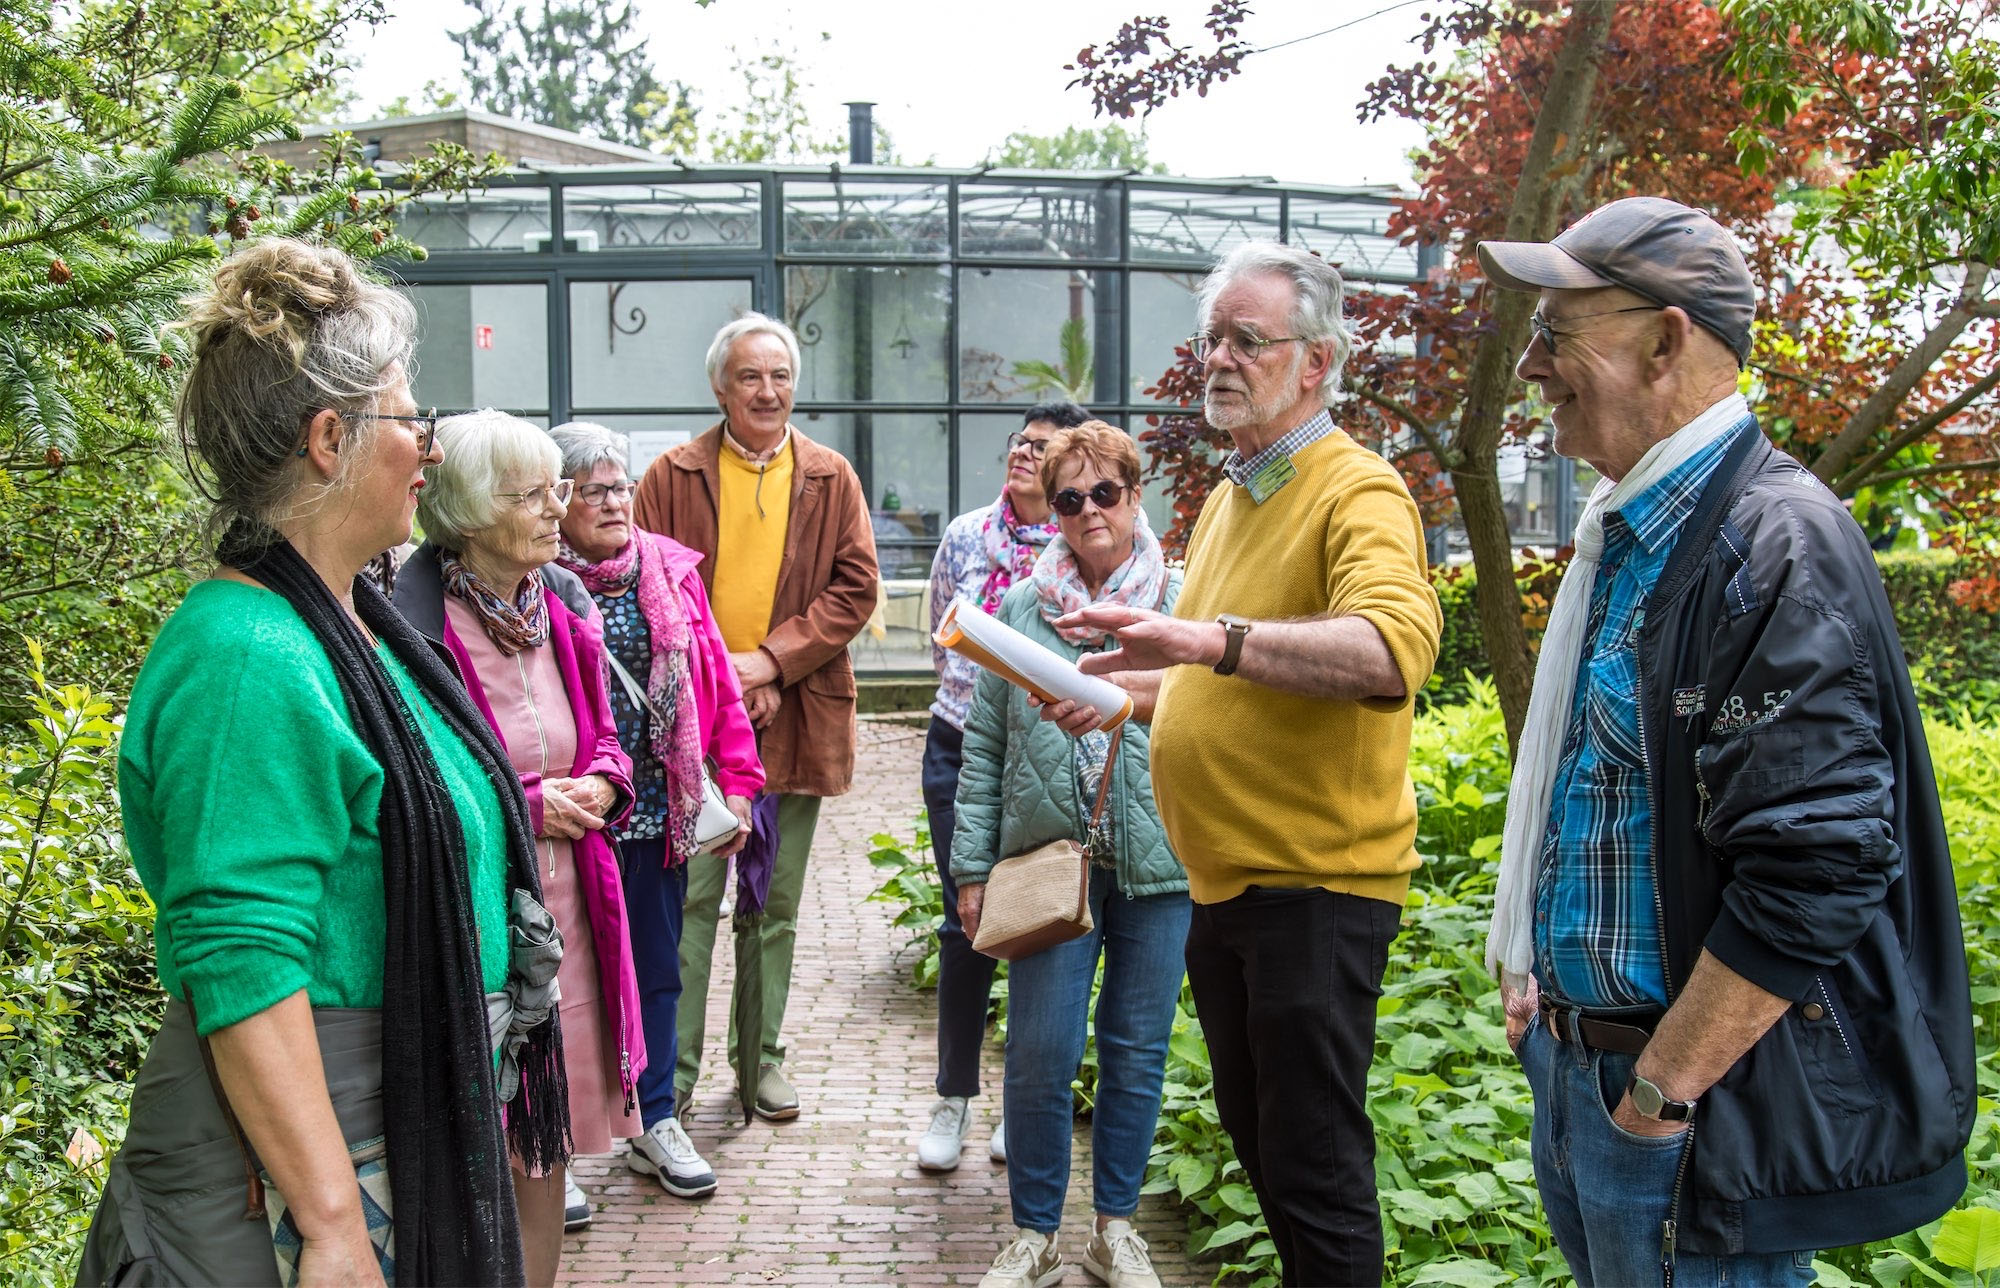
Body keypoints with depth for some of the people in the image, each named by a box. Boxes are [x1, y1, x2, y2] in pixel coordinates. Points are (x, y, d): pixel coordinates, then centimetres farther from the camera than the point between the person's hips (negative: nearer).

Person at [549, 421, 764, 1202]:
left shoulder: (670, 571, 7)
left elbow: (714, 680, 10)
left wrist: (737, 781, 7)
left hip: (659, 809, 5)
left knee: (657, 968, 15)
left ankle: (656, 1123, 31)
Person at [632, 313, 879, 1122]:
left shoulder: (831, 480, 6)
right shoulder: (673, 477, 2)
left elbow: (856, 588, 0)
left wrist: (772, 661, -11)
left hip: (795, 720, 2)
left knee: (777, 904, 12)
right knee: (689, 899, 0)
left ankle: (761, 1057, 25)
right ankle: (671, 1070, 10)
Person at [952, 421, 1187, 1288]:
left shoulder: (1183, 603, 2)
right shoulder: (1021, 609, 5)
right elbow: (985, 746, 7)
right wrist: (972, 866, 4)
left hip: (1157, 863, 0)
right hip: (1049, 858, 0)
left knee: (1137, 1053, 10)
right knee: (1039, 1053, 1)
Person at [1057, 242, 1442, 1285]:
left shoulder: (1359, 491, -15)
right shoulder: (1229, 498, 14)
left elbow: (1395, 648, -34)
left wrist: (1211, 637, -42)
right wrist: (1120, 690, 8)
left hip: (1316, 885, -9)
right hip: (1223, 881, 9)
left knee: (1315, 1169, 0)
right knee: (1255, 1137, 21)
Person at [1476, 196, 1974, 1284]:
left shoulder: (1777, 546, -21)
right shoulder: (1627, 537, 10)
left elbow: (1812, 878, -28)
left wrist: (1659, 1095, -22)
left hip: (1704, 1109, -9)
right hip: (1575, 1069, 9)